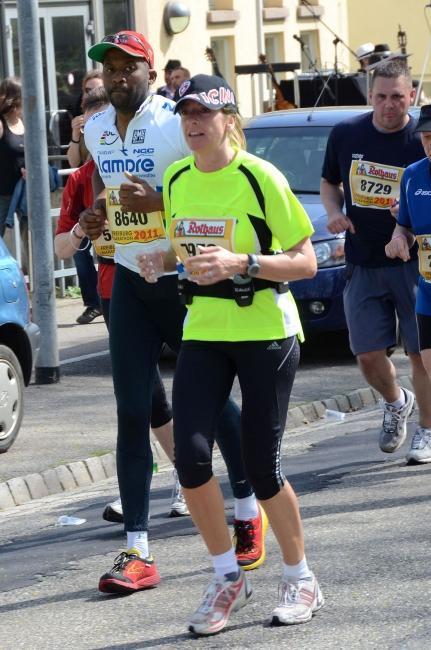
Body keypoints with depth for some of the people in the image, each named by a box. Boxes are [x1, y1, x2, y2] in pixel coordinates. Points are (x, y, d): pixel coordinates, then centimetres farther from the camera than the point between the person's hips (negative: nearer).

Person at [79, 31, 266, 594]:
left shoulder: (176, 123, -15)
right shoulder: (96, 130, 7)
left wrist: (159, 202, -29)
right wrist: (92, 220, 3)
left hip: (186, 279, -5)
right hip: (130, 281, 5)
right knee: (132, 414, -2)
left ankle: (249, 509, 31)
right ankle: (138, 552, -4)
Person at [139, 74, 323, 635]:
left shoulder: (260, 177, -12)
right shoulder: (176, 179, 5)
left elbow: (306, 262, -11)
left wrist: (240, 262, -23)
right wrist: (163, 262, 4)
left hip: (266, 333, -5)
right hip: (203, 332, 5)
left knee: (261, 466, -3)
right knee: (190, 456, -9)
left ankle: (301, 579, 18)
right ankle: (227, 578, 10)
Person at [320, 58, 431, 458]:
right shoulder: (347, 134, 2)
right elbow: (329, 182, 17)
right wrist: (334, 212, -3)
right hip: (362, 265, 3)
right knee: (368, 355, 2)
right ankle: (395, 402, 33)